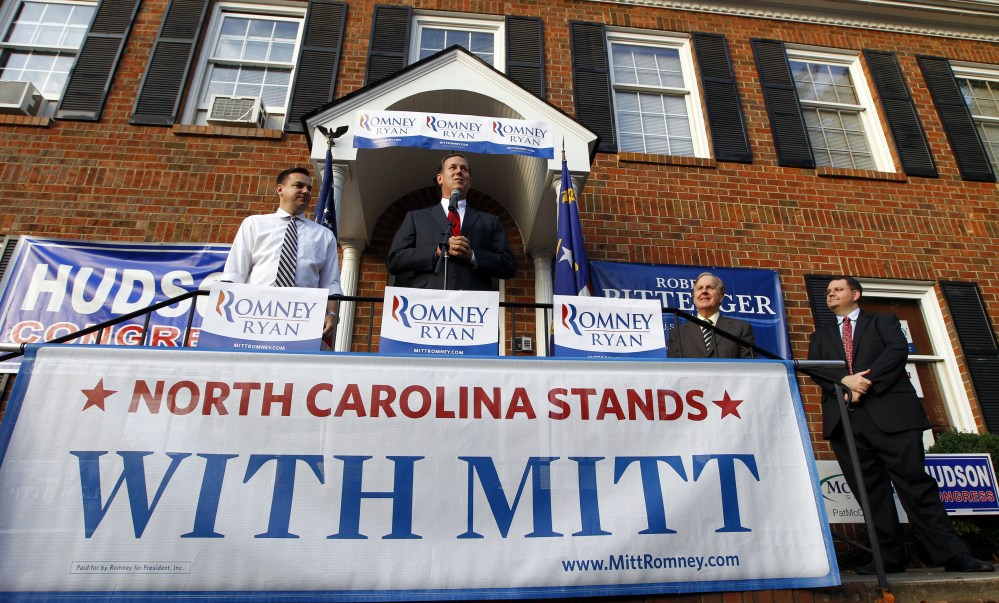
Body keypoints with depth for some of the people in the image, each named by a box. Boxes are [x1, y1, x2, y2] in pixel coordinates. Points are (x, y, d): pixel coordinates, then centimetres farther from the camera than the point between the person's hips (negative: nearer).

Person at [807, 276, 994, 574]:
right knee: (870, 491, 1)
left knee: (915, 482, -4)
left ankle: (952, 553, 4)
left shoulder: (883, 321, 17)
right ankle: (889, 557, 7)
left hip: (891, 412, -2)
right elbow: (815, 368, 6)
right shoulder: (821, 335, 23)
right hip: (845, 419, 2)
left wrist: (866, 381, -13)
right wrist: (845, 380, -14)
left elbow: (898, 349, -2)